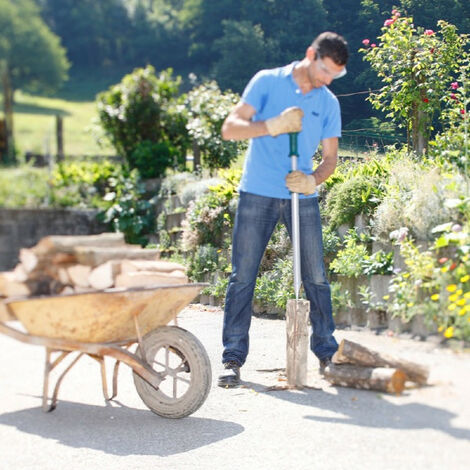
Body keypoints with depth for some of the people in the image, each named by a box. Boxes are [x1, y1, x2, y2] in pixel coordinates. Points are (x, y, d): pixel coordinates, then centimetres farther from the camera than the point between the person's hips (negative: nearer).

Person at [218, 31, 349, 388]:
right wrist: (271, 126, -23)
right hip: (258, 194, -2)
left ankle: (327, 352, 16)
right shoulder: (267, 82, 0)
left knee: (316, 277, 3)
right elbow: (230, 128, -7)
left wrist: (313, 180, -13)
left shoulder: (329, 103, 9)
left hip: (303, 198, 3)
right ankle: (233, 358, 2)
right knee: (243, 276, -3)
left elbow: (330, 157, 9)